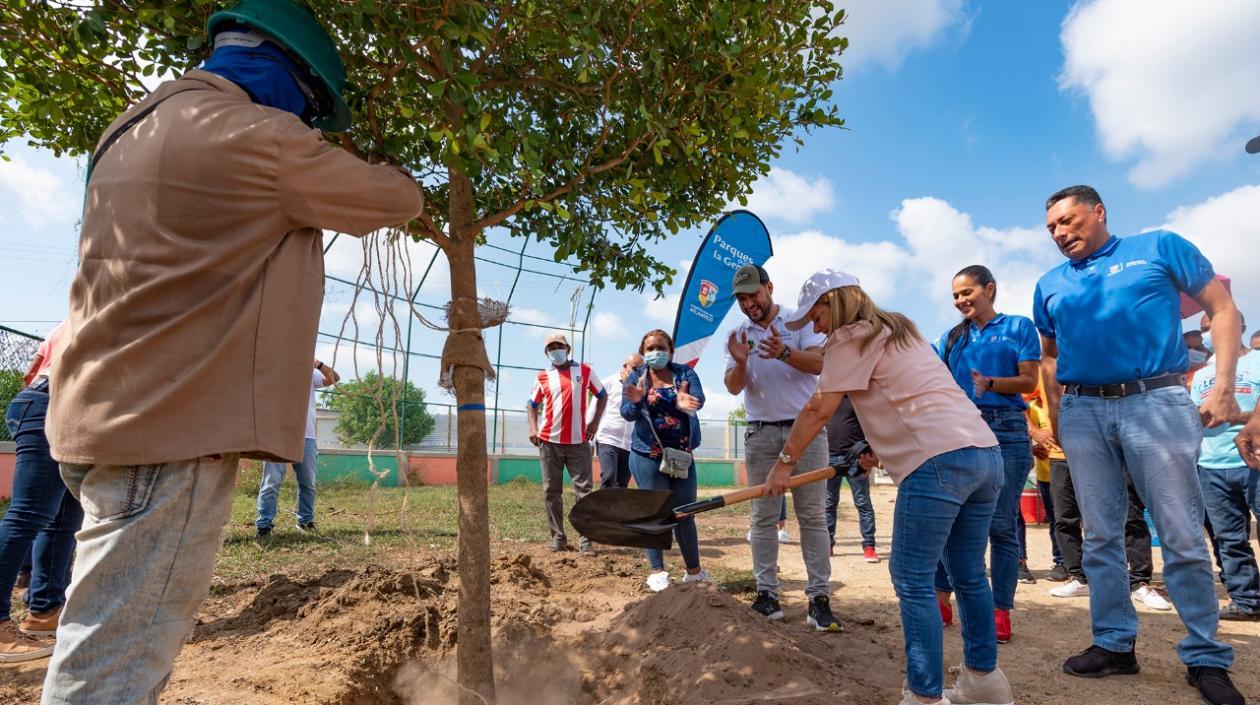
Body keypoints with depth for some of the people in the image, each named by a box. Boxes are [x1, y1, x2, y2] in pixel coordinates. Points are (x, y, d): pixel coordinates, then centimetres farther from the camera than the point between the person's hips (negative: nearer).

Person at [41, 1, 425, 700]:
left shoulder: (137, 126, 17)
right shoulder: (259, 138, -11)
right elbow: (396, 200, 0)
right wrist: (390, 176, 22)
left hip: (110, 414, 10)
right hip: (173, 428, -10)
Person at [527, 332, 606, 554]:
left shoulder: (585, 371, 6)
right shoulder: (543, 377, 8)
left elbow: (602, 396, 13)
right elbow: (532, 405, 16)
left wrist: (595, 422, 3)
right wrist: (533, 428, -1)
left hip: (578, 441, -1)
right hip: (549, 441, 1)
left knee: (583, 490, -3)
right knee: (551, 491, 4)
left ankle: (585, 539, 1)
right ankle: (558, 537, 13)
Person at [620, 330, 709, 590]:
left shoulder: (685, 373, 4)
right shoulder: (635, 377, 2)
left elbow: (699, 397, -15)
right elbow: (627, 413, -10)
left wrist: (687, 403, -39)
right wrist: (635, 401, -34)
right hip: (648, 456, -2)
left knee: (685, 514, 9)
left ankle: (694, 570, 23)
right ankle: (657, 572, 12)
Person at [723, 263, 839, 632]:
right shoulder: (737, 335, 9)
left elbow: (819, 363, -11)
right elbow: (733, 388, 0)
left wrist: (784, 353, -29)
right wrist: (740, 363, -22)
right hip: (761, 433, 2)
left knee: (813, 516, 0)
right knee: (763, 517, 4)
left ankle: (819, 598, 4)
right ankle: (767, 593, 11)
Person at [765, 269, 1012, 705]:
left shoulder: (852, 337, -2)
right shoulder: (897, 331, 25)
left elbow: (818, 411, -2)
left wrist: (785, 462, 6)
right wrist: (878, 448, 37)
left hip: (940, 461, -10)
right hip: (985, 453, 10)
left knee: (912, 579, -3)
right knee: (969, 574, 17)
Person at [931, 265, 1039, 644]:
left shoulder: (1018, 327, 6)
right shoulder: (951, 338, 16)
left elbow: (1029, 381, -3)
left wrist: (989, 383, -18)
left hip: (1005, 431, -4)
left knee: (1001, 525, 0)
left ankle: (1001, 611, 9)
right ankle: (941, 597, 14)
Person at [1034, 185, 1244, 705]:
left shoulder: (1159, 247, 5)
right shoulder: (1050, 286, 14)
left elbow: (1222, 309, 4)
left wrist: (1223, 386, -6)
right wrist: (1056, 420, 12)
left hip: (1156, 401, -3)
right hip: (1083, 412, 4)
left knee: (1183, 536, -1)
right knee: (1101, 537, 7)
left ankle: (1206, 657, 12)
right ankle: (1114, 643, 18)